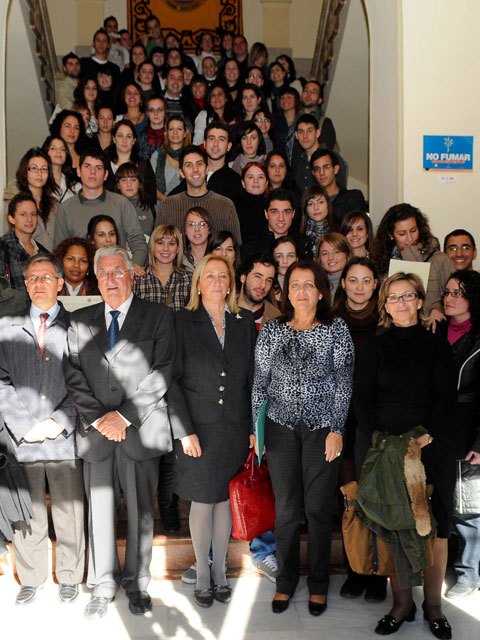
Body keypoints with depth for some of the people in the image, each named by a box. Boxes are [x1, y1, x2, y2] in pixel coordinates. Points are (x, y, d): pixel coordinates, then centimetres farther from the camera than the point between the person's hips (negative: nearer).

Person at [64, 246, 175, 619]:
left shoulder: (159, 317, 1)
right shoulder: (80, 322, 10)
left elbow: (162, 374, -7)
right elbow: (74, 376, 4)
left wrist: (124, 415, -12)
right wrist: (99, 418, -8)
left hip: (141, 431, -2)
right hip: (95, 432, 2)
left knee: (141, 512, 8)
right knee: (100, 511, 9)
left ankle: (137, 581, 26)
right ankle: (103, 585, 25)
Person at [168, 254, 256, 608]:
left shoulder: (244, 322, 5)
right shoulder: (183, 322, -4)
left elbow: (252, 378, 6)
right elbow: (173, 380, -7)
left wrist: (254, 428, 2)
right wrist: (184, 430, -12)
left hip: (234, 428, 2)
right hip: (198, 429, -2)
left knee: (225, 500, 11)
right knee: (202, 501, 8)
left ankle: (220, 571, 27)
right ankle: (202, 575, 24)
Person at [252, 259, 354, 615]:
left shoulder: (336, 329, -2)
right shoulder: (271, 331, 3)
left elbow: (344, 383, -3)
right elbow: (259, 382, 5)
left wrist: (337, 429, -8)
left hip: (323, 428, -1)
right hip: (281, 429, 2)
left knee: (319, 509, 7)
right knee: (286, 509, 9)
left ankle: (318, 585, 25)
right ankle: (286, 581, 26)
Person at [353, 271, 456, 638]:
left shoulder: (437, 346, 7)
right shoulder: (375, 347, 7)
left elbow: (446, 397, 1)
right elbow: (362, 397, 1)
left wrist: (427, 435, -14)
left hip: (431, 444, 0)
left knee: (435, 525, 2)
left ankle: (433, 605, 16)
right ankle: (402, 603, 14)